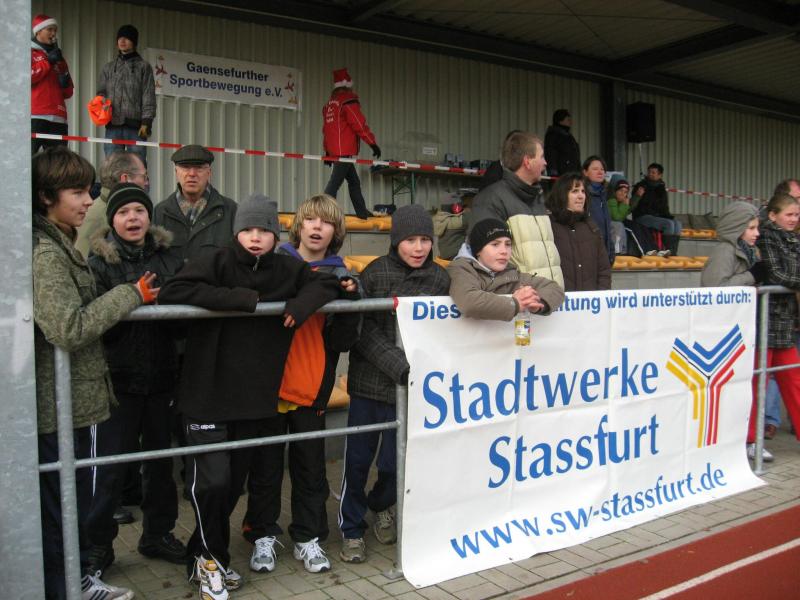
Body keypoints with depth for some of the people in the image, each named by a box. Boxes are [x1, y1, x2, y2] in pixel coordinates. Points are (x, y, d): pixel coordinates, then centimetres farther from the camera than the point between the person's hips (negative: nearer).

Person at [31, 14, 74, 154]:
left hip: (57, 118, 5)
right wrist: (48, 61, -4)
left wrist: (66, 82, 1)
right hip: (34, 117, -5)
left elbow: (68, 93, 24)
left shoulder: (58, 58, 25)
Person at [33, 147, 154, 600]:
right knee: (61, 506, 5)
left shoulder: (64, 245, 13)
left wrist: (132, 295, 6)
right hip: (59, 406, -10)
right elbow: (68, 329, -26)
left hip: (76, 400, 10)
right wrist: (130, 295, -19)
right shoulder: (44, 252, -18)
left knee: (78, 497, 20)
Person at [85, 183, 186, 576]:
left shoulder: (168, 258, 6)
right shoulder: (99, 262, -3)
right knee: (109, 467, 2)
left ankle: (158, 533, 31)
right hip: (119, 378, -3)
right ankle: (97, 544, 20)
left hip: (161, 377, 4)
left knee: (160, 458, 14)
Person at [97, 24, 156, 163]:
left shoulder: (143, 67, 8)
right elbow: (101, 92, 17)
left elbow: (148, 96, 1)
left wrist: (146, 122, -8)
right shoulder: (109, 67, 17)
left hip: (135, 124, -3)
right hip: (113, 125, 3)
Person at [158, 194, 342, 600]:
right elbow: (171, 293, -23)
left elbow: (328, 283, 13)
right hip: (207, 396, -4)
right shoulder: (215, 262, -9)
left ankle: (206, 555, 37)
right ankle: (209, 557, 21)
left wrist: (301, 304, -9)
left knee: (234, 484, 14)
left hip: (256, 398, 5)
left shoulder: (288, 270, 3)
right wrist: (240, 299, -24)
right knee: (211, 481, -7)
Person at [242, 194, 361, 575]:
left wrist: (350, 300, -14)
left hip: (312, 389, 1)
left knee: (311, 467, 11)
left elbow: (343, 341, -1)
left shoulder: (339, 277, 4)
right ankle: (263, 535, 27)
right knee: (265, 465, 11)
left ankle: (308, 537, 26)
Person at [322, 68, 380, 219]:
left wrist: (327, 151, 26)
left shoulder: (329, 104, 17)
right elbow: (360, 124, -13)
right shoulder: (348, 101, -8)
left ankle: (362, 212, 22)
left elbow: (326, 128, 21)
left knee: (354, 181, 16)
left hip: (333, 150, 9)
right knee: (335, 183, -11)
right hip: (345, 151, -9)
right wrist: (372, 143, -10)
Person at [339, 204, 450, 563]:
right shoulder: (375, 274, -6)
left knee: (395, 462, 9)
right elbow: (365, 331, -10)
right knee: (357, 459, 7)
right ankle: (352, 529, 28)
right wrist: (397, 365, -21)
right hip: (369, 383, -1)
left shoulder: (440, 279, -1)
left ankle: (382, 505, 42)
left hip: (412, 388, 1)